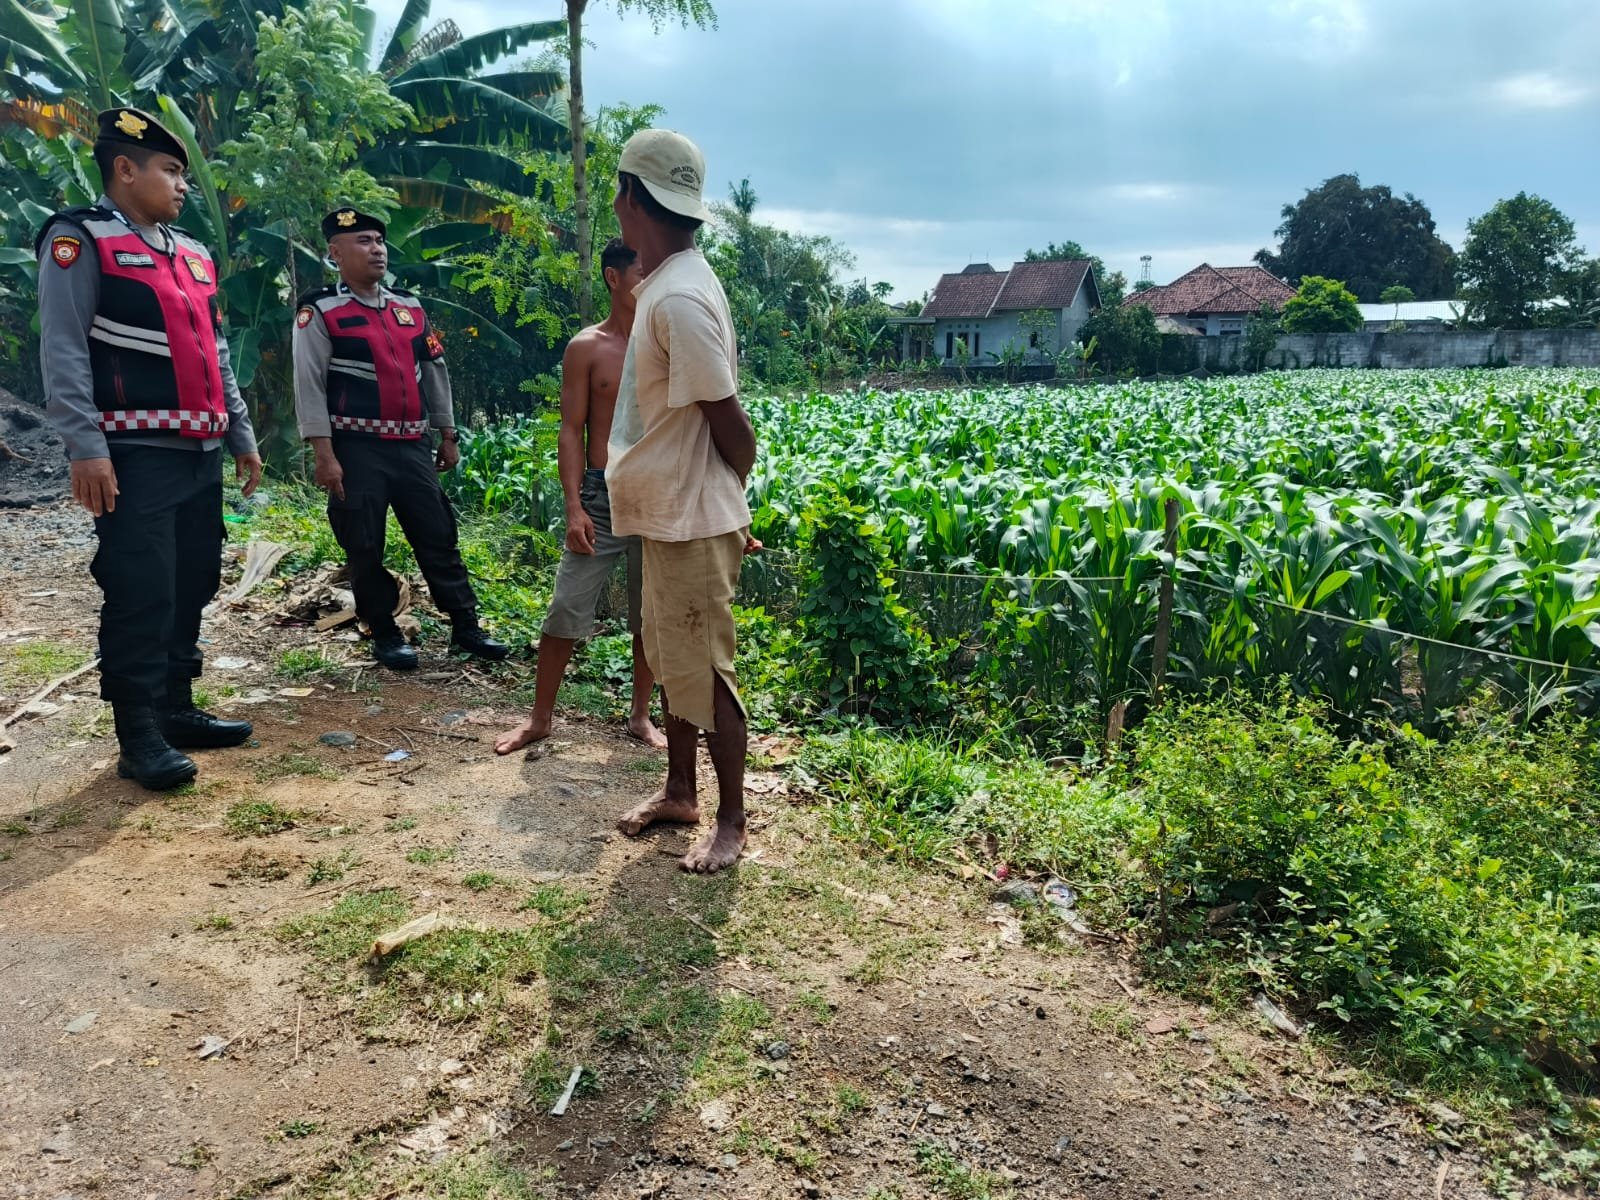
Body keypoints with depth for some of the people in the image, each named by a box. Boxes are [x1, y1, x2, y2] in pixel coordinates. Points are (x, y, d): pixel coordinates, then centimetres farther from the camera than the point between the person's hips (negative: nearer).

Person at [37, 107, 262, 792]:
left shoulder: (192, 255, 19)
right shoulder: (81, 240, -3)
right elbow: (63, 351, -11)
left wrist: (241, 437, 19)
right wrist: (85, 448, -19)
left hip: (200, 455, 8)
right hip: (137, 457, -8)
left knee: (193, 587, 11)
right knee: (141, 594, -6)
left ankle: (177, 710, 23)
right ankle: (139, 738, 3)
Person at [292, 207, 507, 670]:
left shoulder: (410, 307, 12)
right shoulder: (320, 312, -5)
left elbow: (434, 372, 17)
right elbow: (309, 385, -9)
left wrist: (447, 436, 16)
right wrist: (324, 455, -15)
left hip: (412, 446, 5)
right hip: (357, 450, -5)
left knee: (438, 536, 8)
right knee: (364, 548, 3)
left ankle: (465, 626, 17)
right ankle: (385, 635, 18)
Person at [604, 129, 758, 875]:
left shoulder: (681, 298, -22)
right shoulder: (665, 285, 10)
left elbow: (729, 423, -20)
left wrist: (729, 503, -3)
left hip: (693, 519, -10)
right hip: (667, 513, 10)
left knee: (704, 672, 1)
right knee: (670, 661, 19)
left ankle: (731, 821, 17)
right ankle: (679, 792, 34)